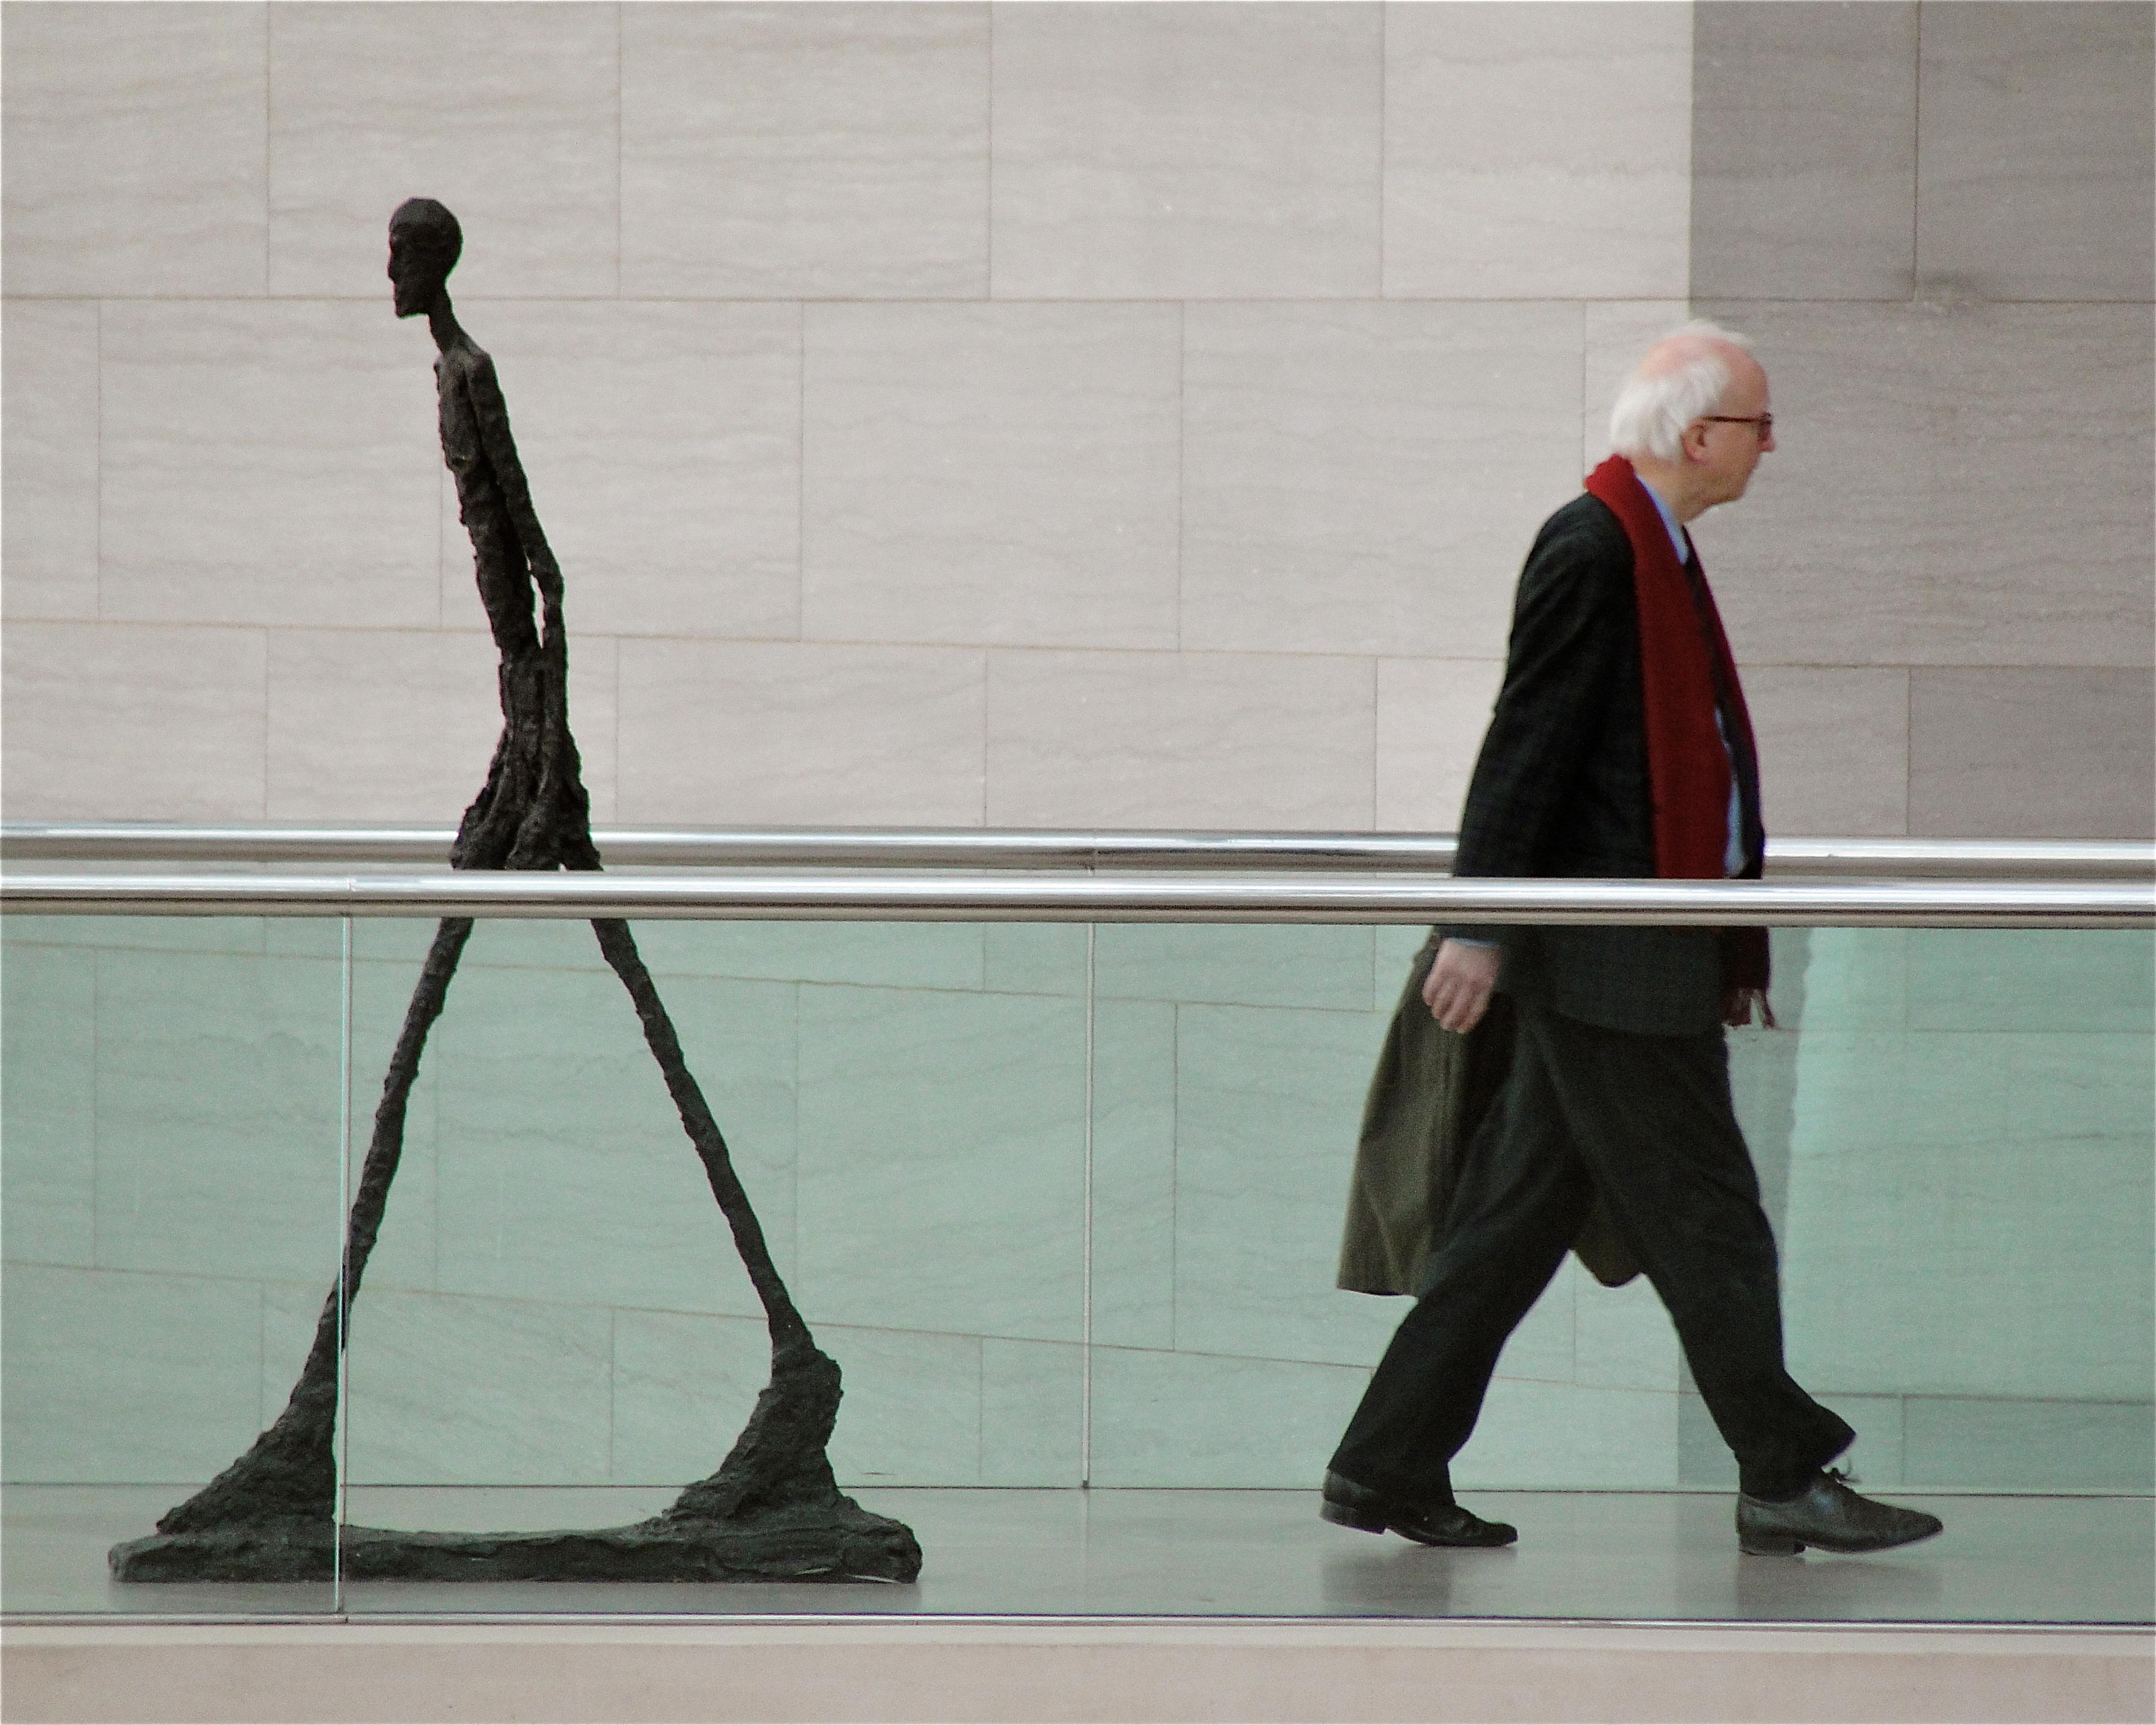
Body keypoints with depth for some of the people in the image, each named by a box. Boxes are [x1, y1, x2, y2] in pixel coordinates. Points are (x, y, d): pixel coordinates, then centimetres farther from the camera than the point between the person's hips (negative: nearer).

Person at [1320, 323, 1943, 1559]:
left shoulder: (1650, 547, 17)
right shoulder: (1592, 550, -13)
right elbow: (1529, 746, -16)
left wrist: (1731, 944, 24)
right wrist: (1481, 930, -18)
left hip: (1645, 958, 10)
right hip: (1611, 961, -10)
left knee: (1519, 1218, 10)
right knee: (1704, 1221, -3)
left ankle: (1389, 1469, 13)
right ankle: (1786, 1478, 4)